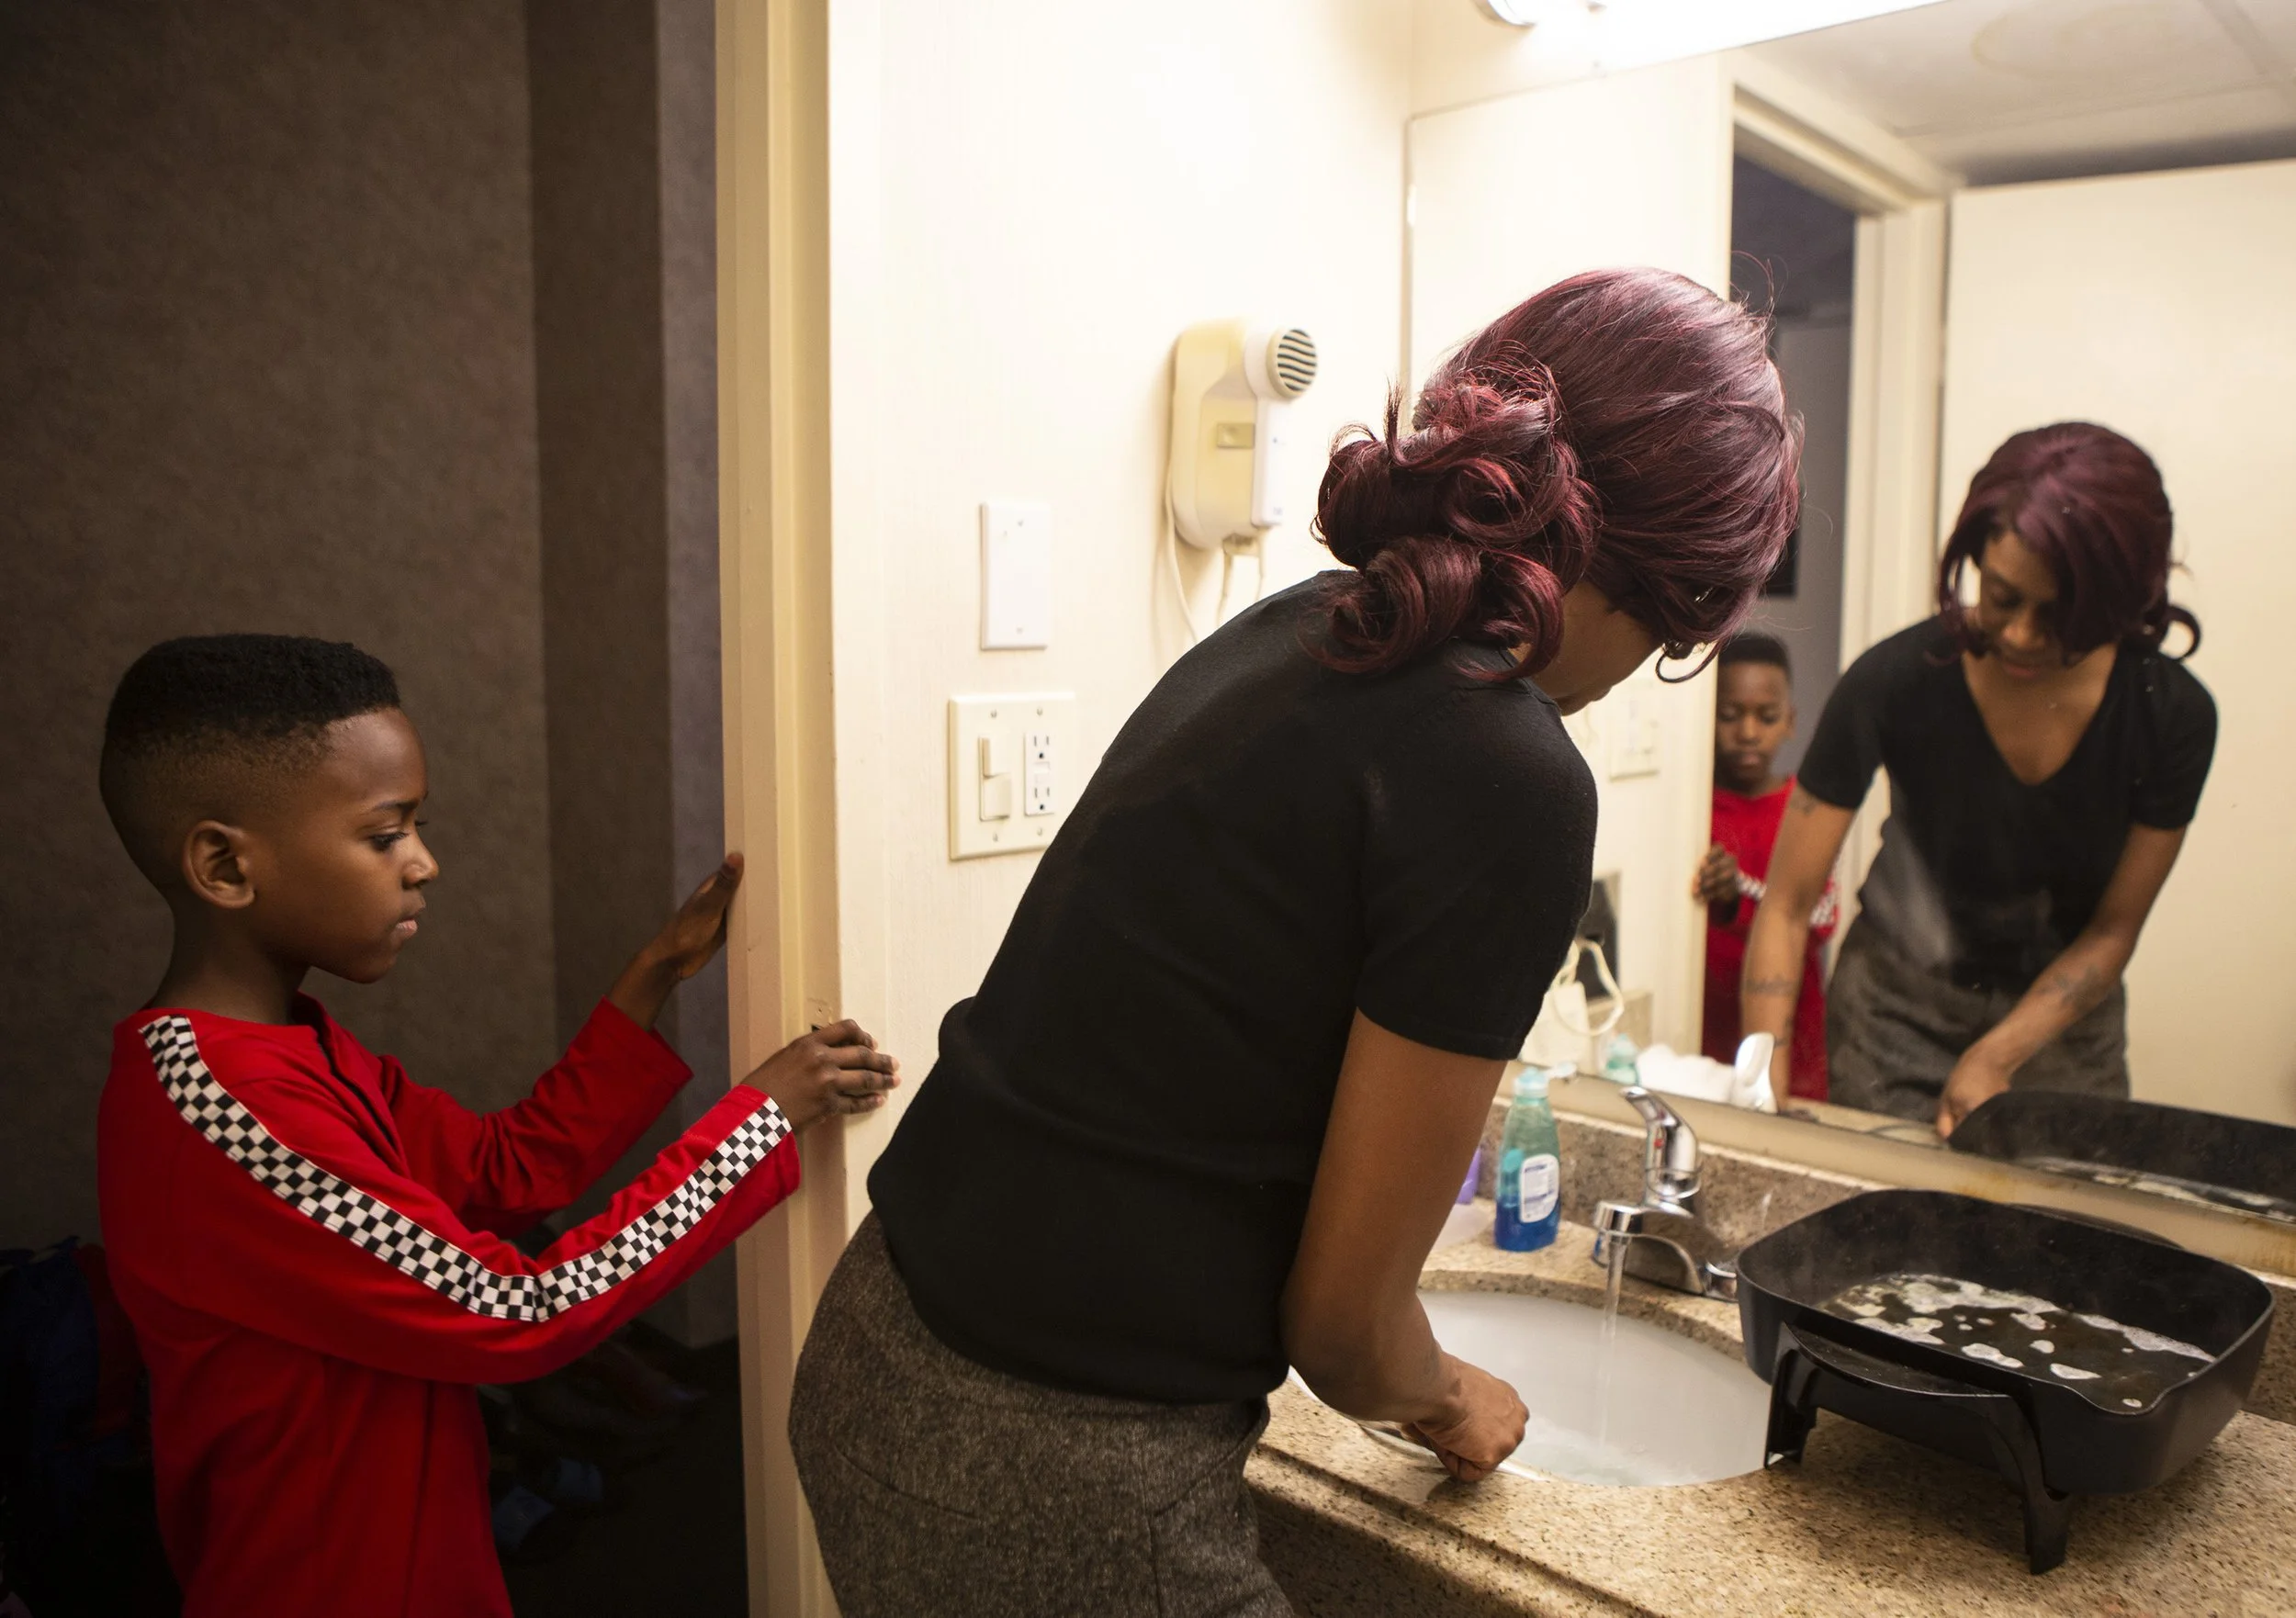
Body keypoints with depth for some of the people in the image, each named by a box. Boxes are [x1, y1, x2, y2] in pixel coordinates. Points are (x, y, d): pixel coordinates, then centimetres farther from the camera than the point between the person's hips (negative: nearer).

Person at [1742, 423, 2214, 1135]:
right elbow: (1786, 905, -20)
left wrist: (1994, 1061, -18)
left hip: (2063, 1017, 2)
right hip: (1901, 1007, -1)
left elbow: (2111, 933, -6)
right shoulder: (1897, 681, -22)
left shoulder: (2172, 716, -16)